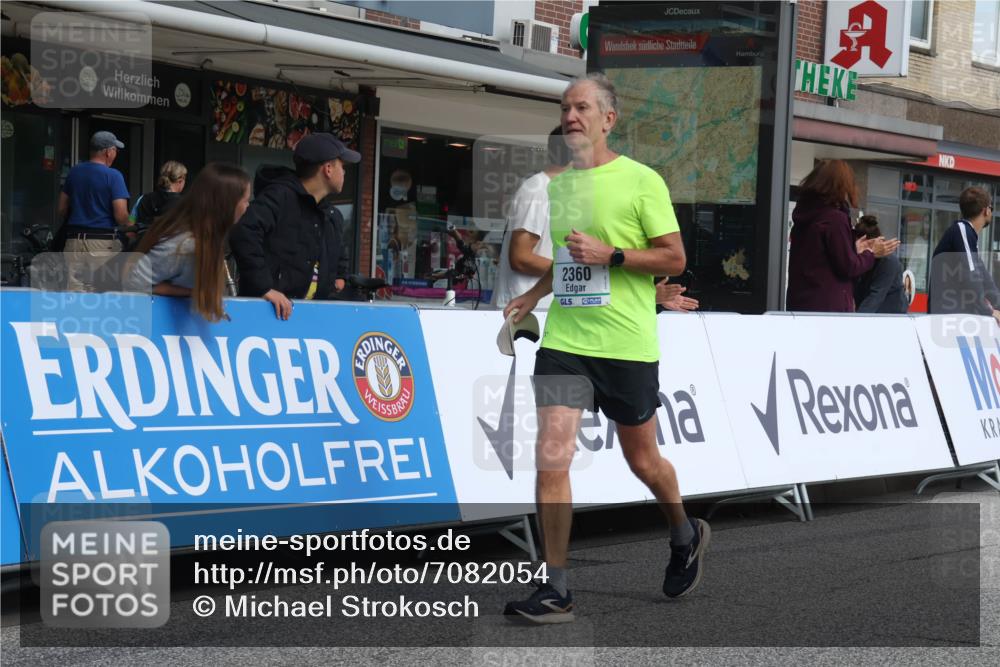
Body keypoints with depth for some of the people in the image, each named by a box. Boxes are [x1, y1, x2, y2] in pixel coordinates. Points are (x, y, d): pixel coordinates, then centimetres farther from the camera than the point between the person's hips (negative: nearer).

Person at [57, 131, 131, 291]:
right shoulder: (113, 176, -8)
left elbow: (62, 209, 15)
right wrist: (131, 227, 7)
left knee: (74, 291, 3)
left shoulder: (74, 172, 9)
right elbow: (121, 216, -14)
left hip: (74, 240, 5)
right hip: (103, 241, -5)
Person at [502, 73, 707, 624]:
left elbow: (674, 258, -7)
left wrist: (609, 254, -17)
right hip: (563, 340, 4)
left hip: (627, 345, -4)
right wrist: (534, 295, 13)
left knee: (642, 459, 11)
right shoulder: (556, 184, 12)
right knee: (551, 458, -10)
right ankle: (555, 591, -5)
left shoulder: (641, 181, -6)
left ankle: (686, 536, 42)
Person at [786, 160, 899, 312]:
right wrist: (871, 253, 7)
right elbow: (848, 268, -9)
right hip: (830, 306, -8)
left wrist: (855, 250, 25)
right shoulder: (835, 219, -12)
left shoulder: (804, 216, 13)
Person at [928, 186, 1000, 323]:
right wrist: (988, 312, -14)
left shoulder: (969, 234, 18)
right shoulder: (961, 230, -11)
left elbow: (981, 275, 20)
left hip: (957, 313, 9)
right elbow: (969, 275, -19)